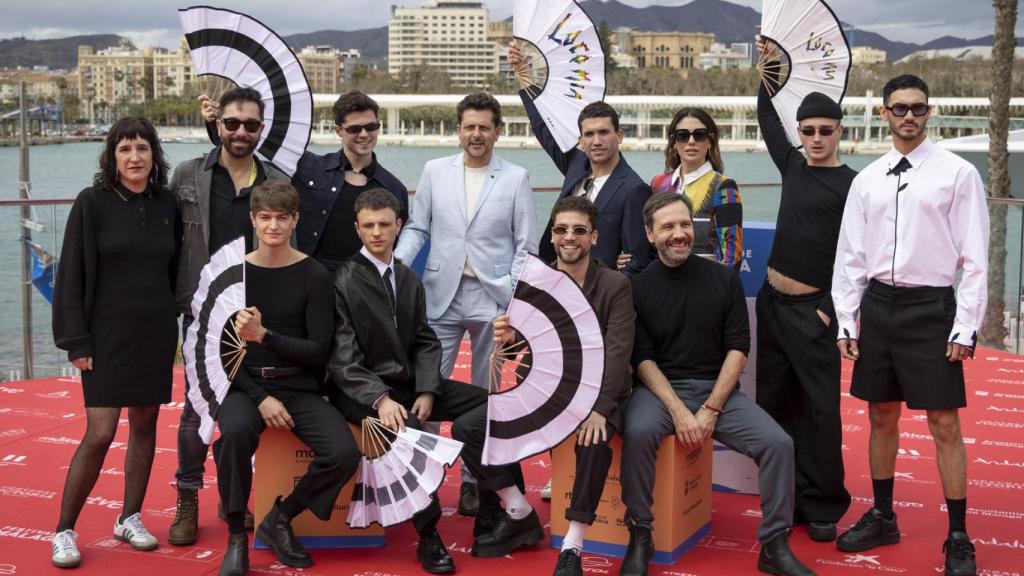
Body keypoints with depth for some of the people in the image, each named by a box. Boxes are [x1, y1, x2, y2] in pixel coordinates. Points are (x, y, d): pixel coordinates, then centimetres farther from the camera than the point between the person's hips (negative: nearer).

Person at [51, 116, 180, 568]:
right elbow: (71, 276, -7)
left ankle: (130, 519, 23)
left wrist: (177, 327, 7)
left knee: (144, 425, 9)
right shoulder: (92, 203, -6)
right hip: (107, 335, -4)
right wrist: (77, 341, -11)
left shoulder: (167, 205, 4)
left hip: (155, 335, 4)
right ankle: (64, 531, 5)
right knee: (100, 433, -8)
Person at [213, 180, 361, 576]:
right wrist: (260, 398, -13)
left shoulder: (314, 276, -1)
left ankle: (280, 518, 3)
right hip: (246, 386, 0)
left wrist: (263, 335, -20)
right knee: (234, 432, -35)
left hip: (301, 389, 1)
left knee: (345, 454, -23)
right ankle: (237, 536, -14)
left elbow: (318, 351, -6)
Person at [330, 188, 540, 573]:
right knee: (409, 430, -35)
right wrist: (381, 399, -27)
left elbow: (425, 342, 10)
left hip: (411, 384, 6)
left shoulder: (409, 280, 13)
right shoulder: (345, 281, -6)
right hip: (364, 392, -6)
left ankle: (518, 511, -10)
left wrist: (427, 391, -9)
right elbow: (343, 358, -13)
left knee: (491, 404, -14)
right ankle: (428, 536, -20)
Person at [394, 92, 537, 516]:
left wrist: (513, 296, -8)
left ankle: (474, 478, 19)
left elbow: (526, 245, 2)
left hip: (492, 299, -1)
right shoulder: (434, 172, 7)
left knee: (486, 394, 8)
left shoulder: (516, 178, 2)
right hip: (442, 295, 1)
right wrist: (397, 260, -10)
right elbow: (417, 227, 9)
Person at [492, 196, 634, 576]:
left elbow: (617, 352, -17)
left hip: (600, 391, -4)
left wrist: (599, 408, -30)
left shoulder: (615, 286, -7)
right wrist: (510, 338, -24)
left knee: (594, 439, -34)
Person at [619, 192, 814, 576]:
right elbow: (642, 358, -4)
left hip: (718, 389, 2)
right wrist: (678, 411, -17)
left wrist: (711, 410, -10)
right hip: (659, 388, -2)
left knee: (778, 442, -18)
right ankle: (639, 537, -14)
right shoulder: (639, 287, -1)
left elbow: (737, 348, 1)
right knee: (638, 433, -33)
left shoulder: (724, 279, 3)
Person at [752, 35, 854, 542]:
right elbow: (766, 118, 23)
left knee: (820, 409, -3)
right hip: (771, 301, 7)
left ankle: (823, 507, 4)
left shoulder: (853, 186, -8)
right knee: (774, 402, 11)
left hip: (812, 310, -6)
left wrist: (835, 308, -12)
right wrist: (768, 67, 22)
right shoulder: (794, 167, 9)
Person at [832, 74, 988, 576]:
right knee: (882, 417, 14)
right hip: (877, 304, 5)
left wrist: (965, 327, -10)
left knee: (944, 424, -1)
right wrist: (846, 322, 6)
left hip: (931, 307, -4)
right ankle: (882, 518, 29)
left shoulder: (957, 174, -4)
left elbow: (975, 256, -6)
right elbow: (850, 255, 11)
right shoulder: (867, 180, 8)